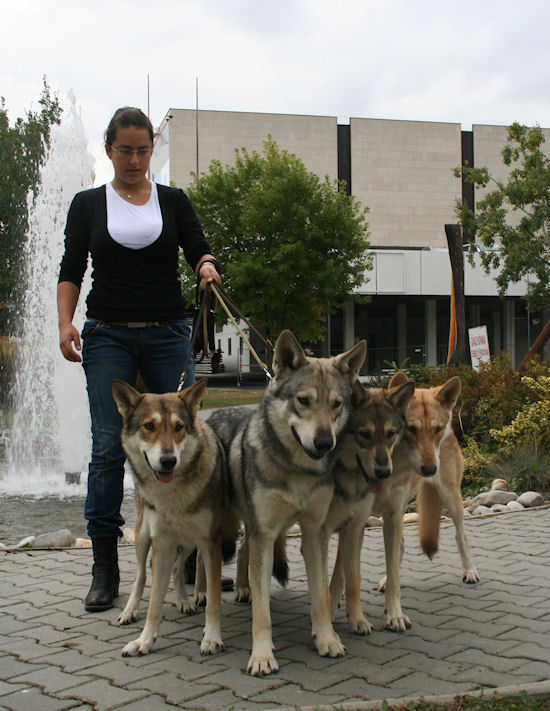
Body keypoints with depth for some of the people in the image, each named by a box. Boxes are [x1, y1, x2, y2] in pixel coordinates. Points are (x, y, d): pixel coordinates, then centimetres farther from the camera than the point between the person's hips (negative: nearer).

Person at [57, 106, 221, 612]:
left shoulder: (173, 201, 10)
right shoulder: (88, 204, 9)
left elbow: (198, 247, 1)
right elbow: (71, 270, 5)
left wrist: (207, 265, -22)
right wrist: (65, 323, -9)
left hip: (168, 335, 1)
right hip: (107, 337, -1)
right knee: (109, 447, -3)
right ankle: (105, 568, 4)